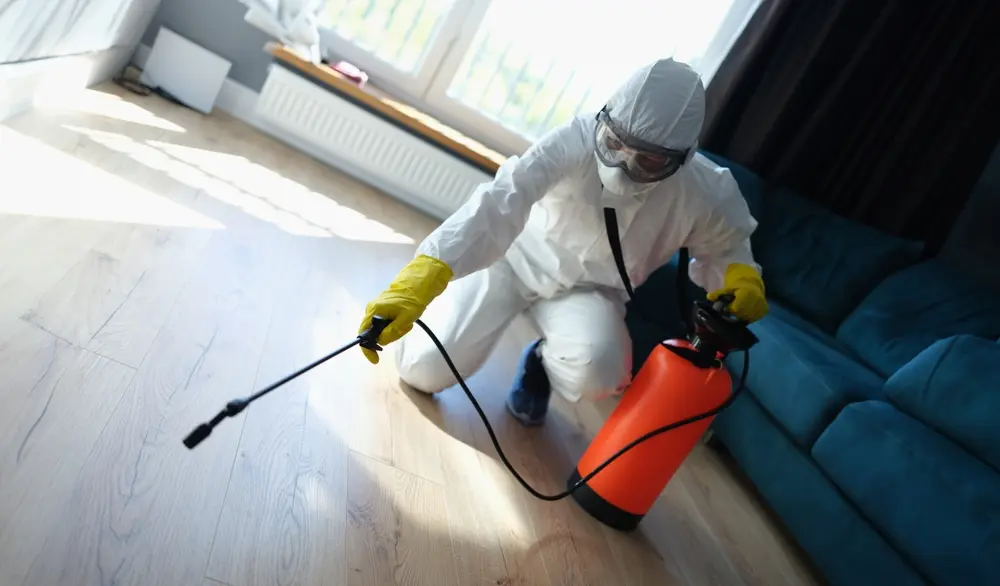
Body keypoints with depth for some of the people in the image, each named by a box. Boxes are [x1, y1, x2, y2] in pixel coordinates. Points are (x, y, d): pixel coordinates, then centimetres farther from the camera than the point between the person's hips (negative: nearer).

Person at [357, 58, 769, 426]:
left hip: (588, 290, 2)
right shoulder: (576, 140, -31)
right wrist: (420, 279, -54)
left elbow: (725, 246, 0)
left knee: (595, 370, -32)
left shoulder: (705, 194, -21)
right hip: (515, 257, -1)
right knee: (424, 368, -9)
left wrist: (740, 278, -25)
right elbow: (501, 202, -42)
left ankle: (543, 362, 7)